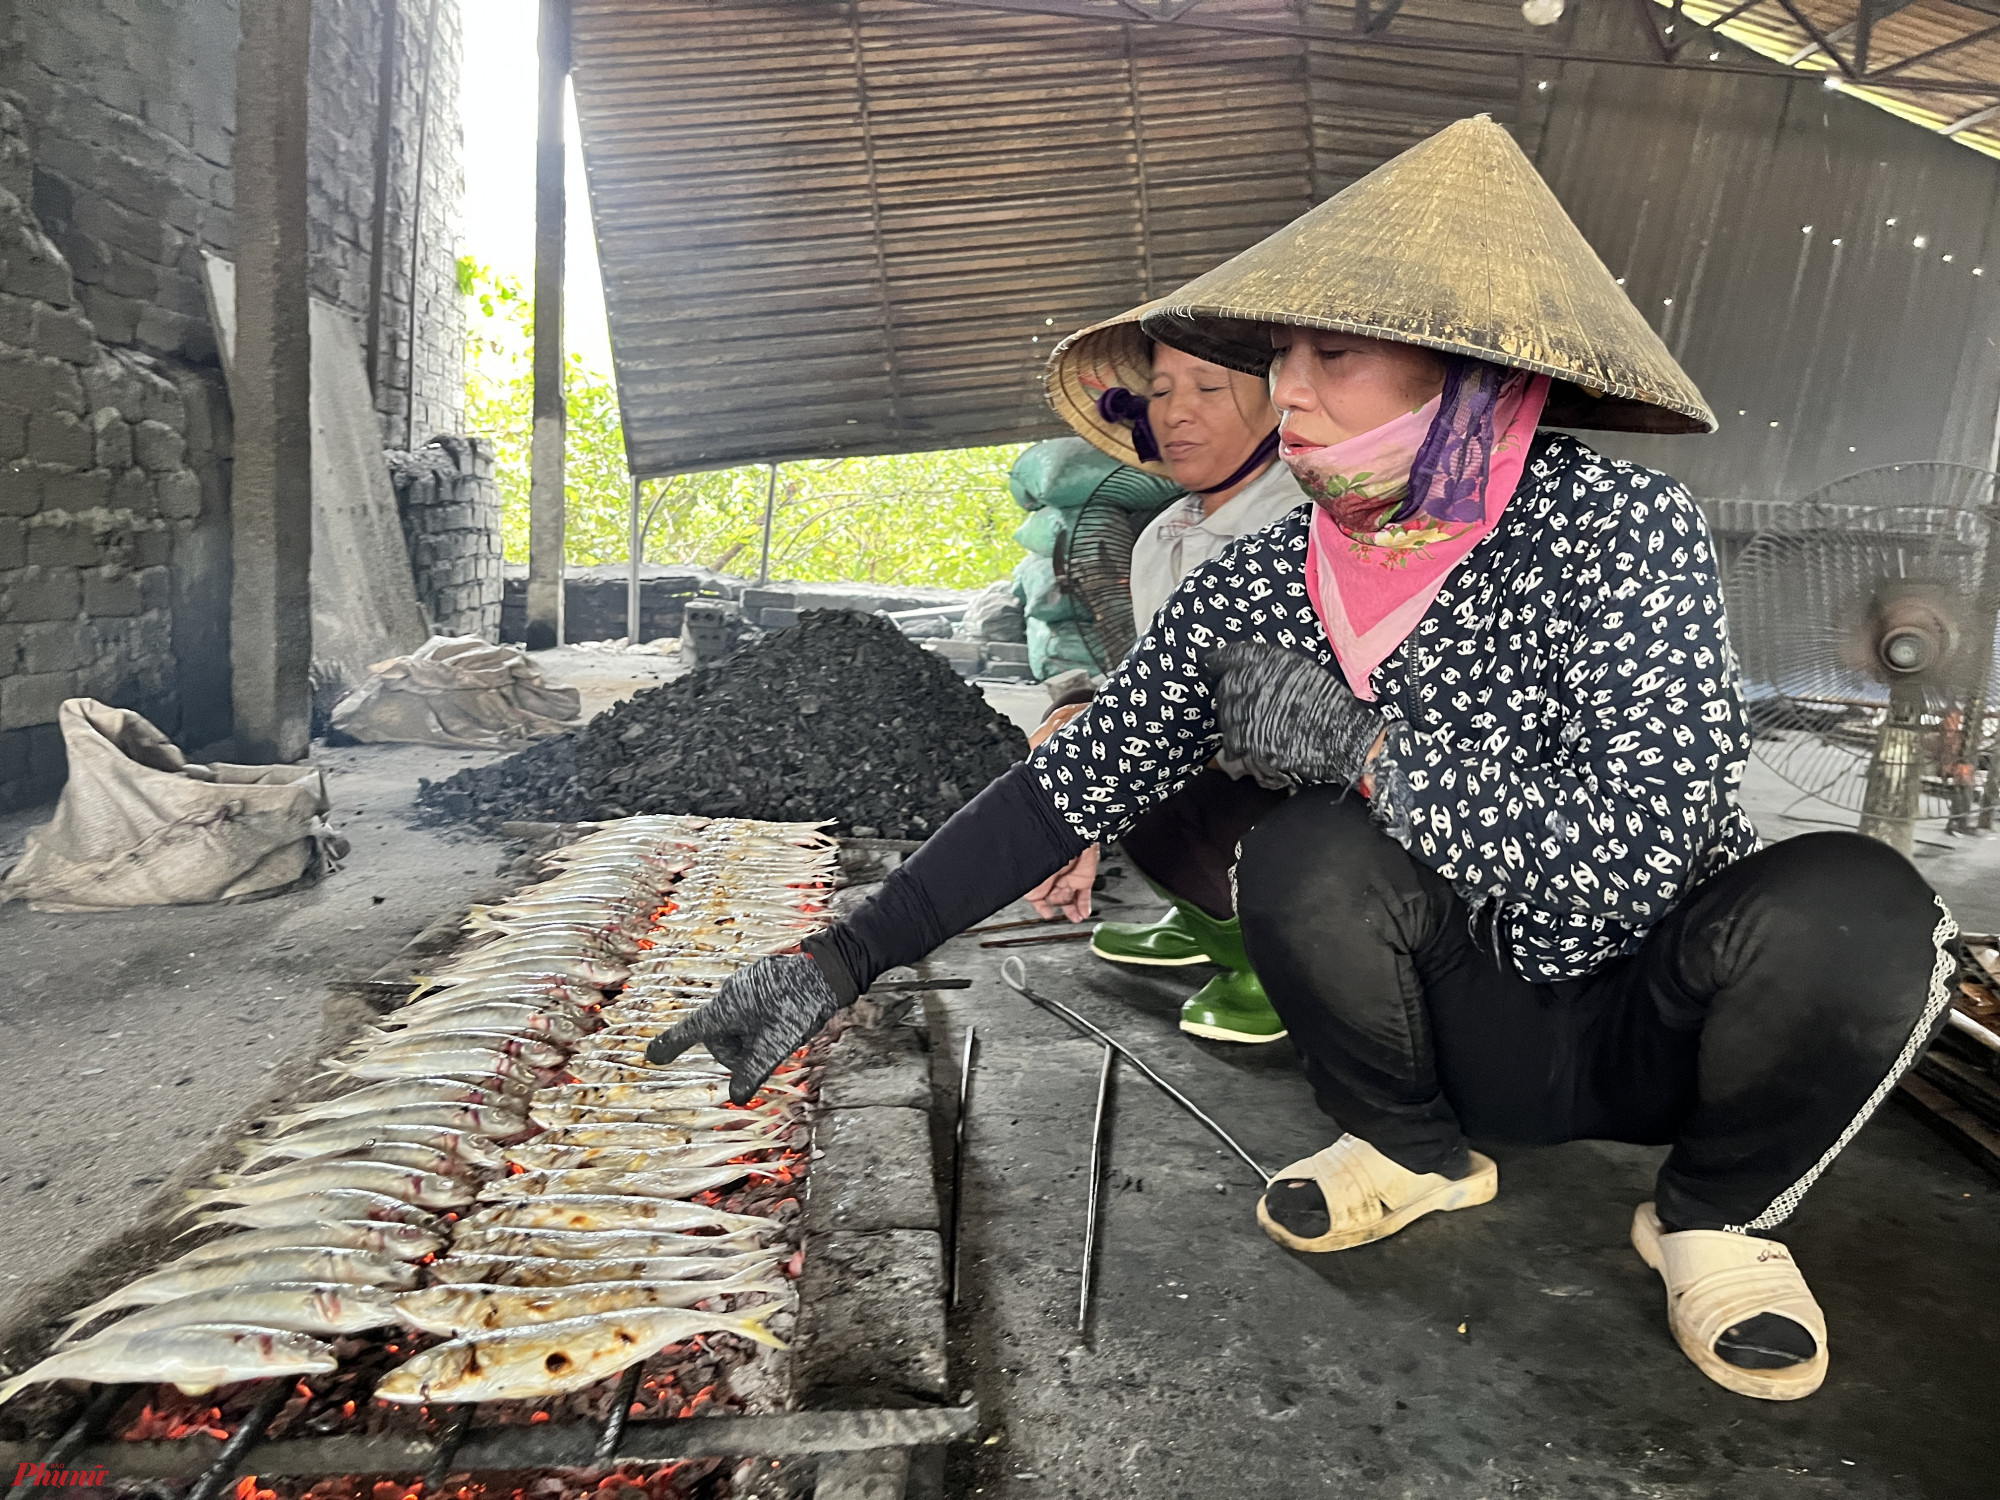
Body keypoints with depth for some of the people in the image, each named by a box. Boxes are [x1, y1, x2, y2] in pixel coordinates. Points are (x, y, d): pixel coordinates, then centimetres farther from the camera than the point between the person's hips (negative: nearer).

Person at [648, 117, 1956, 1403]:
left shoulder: (1617, 525, -21)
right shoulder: (1258, 590, -11)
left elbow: (1644, 843, -31)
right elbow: (1074, 785, -10)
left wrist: (1353, 740, -27)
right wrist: (840, 962, -15)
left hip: (1661, 1023, -1)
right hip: (1470, 1025, 2)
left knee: (1856, 906, -31)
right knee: (1308, 854, -27)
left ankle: (1718, 1215, 0)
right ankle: (1414, 1153, 4)